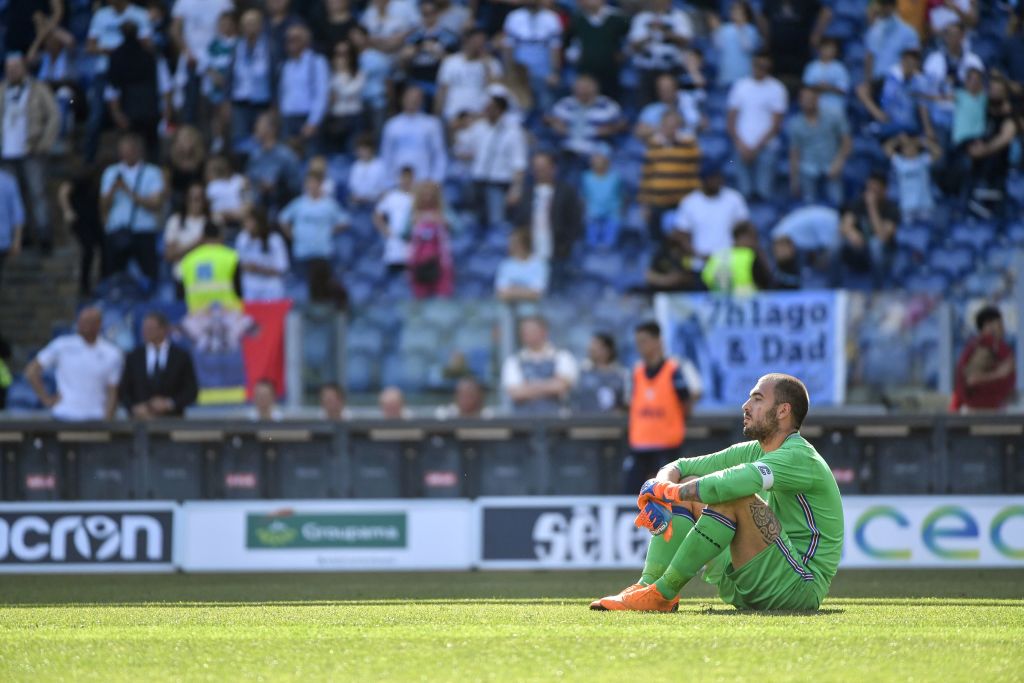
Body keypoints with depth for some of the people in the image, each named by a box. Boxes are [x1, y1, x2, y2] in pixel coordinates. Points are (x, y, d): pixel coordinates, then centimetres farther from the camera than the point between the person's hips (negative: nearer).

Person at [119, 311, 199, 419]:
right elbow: (123, 391, 10)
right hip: (141, 420, 1)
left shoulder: (181, 356, 4)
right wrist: (134, 408, -9)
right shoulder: (134, 357, 9)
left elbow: (191, 390, 3)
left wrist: (170, 403, -11)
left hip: (172, 421, -1)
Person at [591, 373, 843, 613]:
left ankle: (663, 594, -24)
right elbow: (678, 467, 15)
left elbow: (726, 484, -31)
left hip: (801, 587, -9)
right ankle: (647, 584, -14)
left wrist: (665, 491, -18)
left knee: (732, 497, -28)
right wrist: (660, 491, -9)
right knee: (688, 490, 5)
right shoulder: (754, 451, 13)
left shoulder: (800, 458, -16)